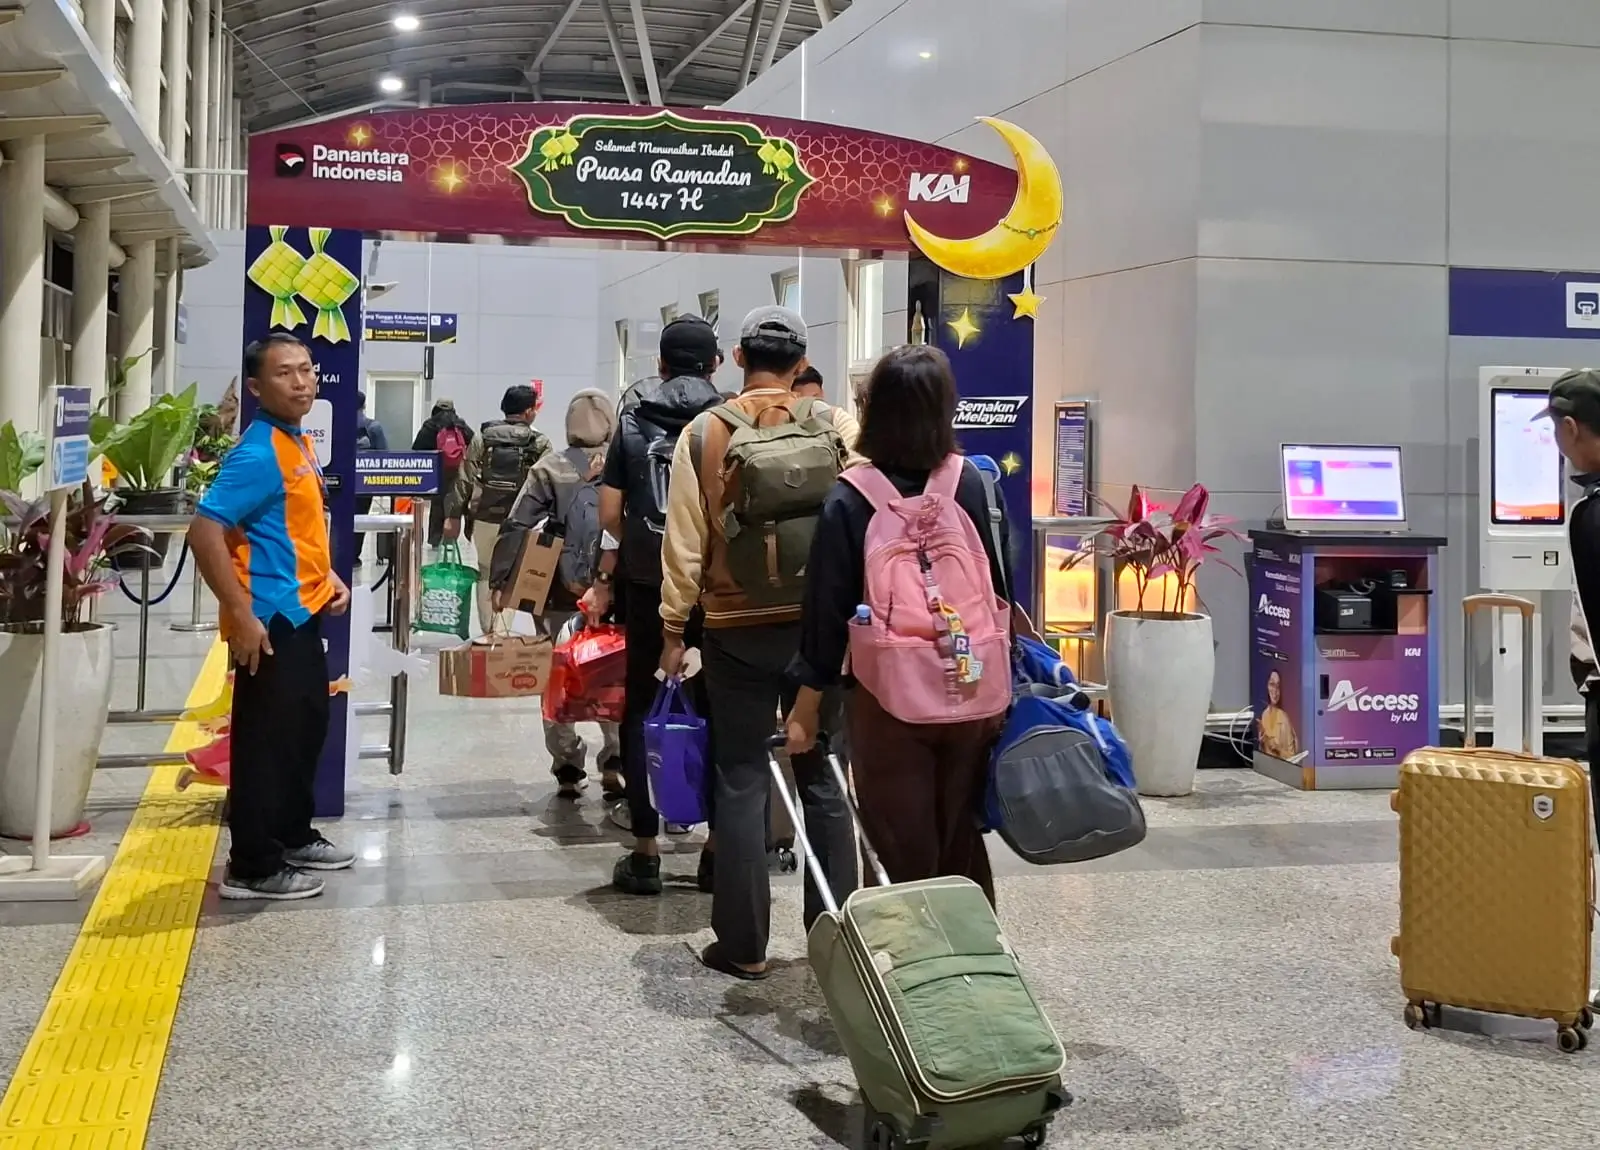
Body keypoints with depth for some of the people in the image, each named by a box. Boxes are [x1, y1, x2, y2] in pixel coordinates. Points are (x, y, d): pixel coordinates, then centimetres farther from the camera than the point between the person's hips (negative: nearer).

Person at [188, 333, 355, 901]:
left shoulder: (299, 442, 10)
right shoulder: (259, 452, -20)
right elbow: (205, 531, -25)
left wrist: (327, 576, 14)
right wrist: (241, 614, -25)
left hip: (303, 613, 10)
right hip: (270, 619, -10)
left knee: (307, 727, 20)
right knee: (268, 738, -2)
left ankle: (294, 836, 34)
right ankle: (253, 867, 8)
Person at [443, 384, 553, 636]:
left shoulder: (483, 438, 2)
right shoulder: (540, 443, -4)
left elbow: (465, 479, 1)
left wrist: (453, 515, 5)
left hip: (484, 519, 2)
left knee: (486, 573, 16)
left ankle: (488, 631, 20)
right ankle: (499, 632, -1)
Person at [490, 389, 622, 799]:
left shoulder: (550, 468, -2)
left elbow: (517, 527, -7)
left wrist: (500, 580, -3)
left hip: (560, 593, 0)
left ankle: (568, 769, 13)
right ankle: (615, 762, 5)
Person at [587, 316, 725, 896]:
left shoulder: (633, 417, 4)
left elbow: (610, 510, 2)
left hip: (646, 583, 1)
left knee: (639, 708, 11)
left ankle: (645, 852, 10)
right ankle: (718, 848, 13)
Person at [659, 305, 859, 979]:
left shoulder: (704, 435, -4)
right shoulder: (836, 428, -4)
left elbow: (685, 542, -3)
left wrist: (674, 629, 5)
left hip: (737, 632, -1)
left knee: (742, 783, 7)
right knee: (825, 780, 10)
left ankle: (742, 946, 11)